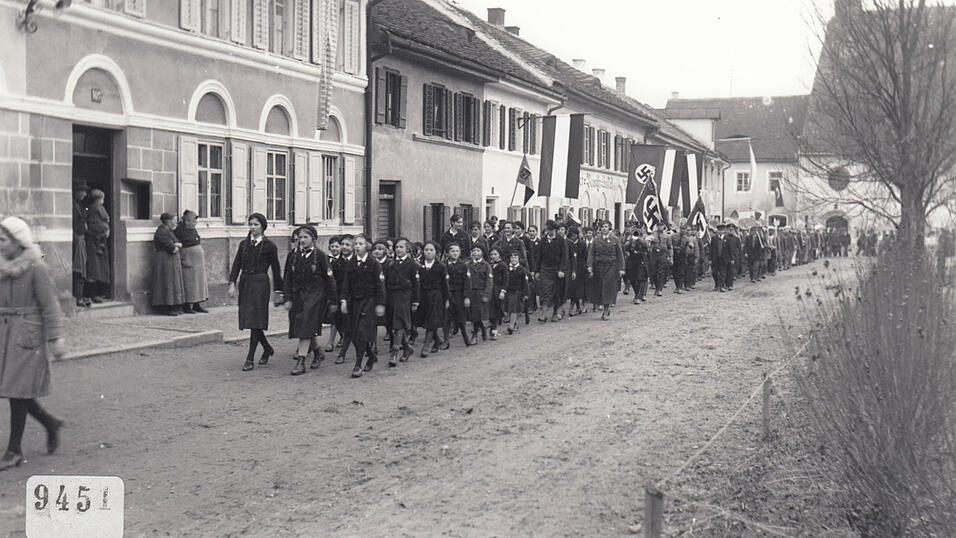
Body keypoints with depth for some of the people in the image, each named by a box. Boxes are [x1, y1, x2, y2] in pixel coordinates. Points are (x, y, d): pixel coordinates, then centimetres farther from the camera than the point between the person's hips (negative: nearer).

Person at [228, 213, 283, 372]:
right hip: (245, 282, 5)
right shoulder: (244, 244, 10)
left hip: (260, 283, -5)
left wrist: (277, 291, 0)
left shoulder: (269, 246, -2)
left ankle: (250, 359, -5)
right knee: (247, 319, 9)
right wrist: (232, 283, -4)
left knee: (255, 321, -9)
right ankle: (267, 349, 29)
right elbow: (237, 264, 8)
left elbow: (276, 269, 1)